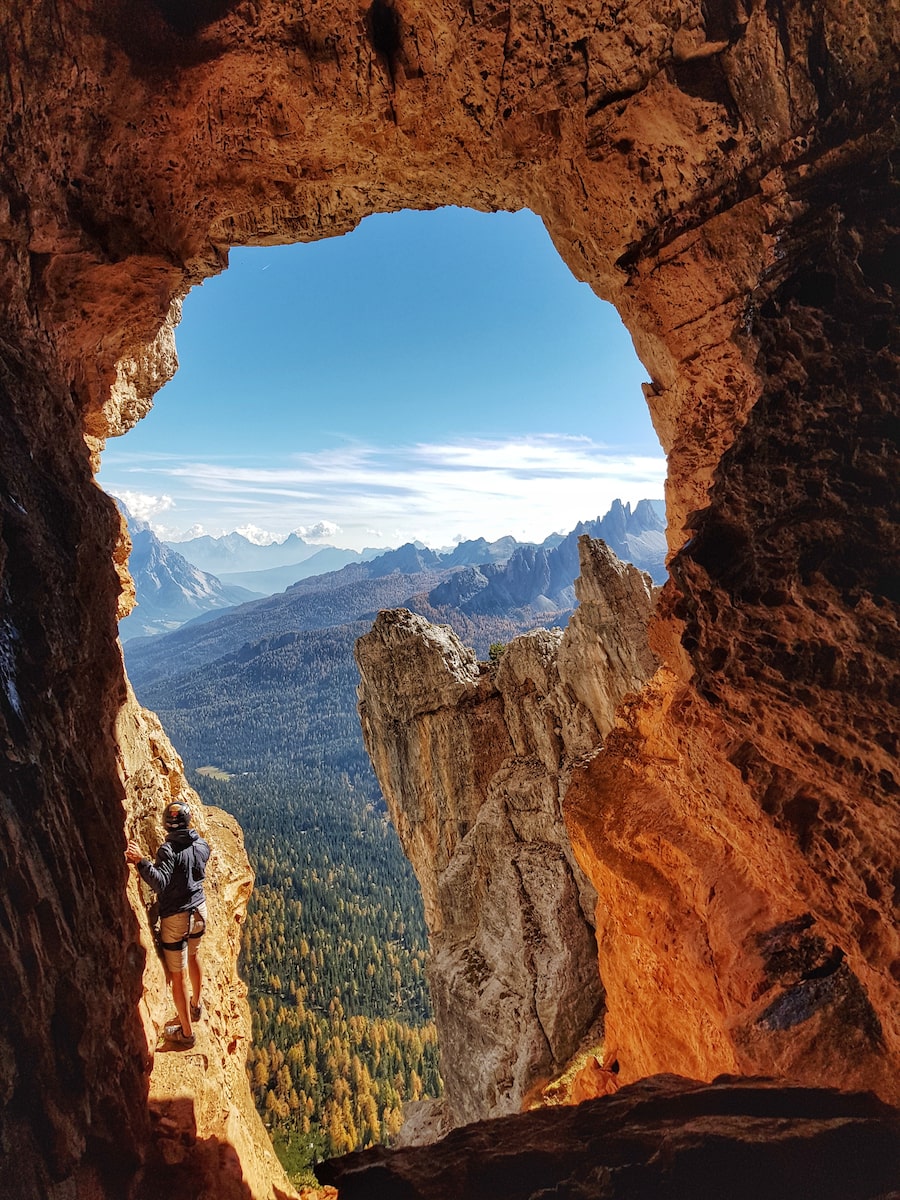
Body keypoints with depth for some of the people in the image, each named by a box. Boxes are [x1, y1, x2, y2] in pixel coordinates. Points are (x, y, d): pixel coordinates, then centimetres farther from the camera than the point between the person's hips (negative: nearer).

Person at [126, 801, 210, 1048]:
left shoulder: (169, 849, -22)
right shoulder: (202, 845, -3)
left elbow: (160, 883, -32)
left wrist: (141, 860, -39)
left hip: (175, 918, -6)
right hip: (199, 910, 7)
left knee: (177, 975, 7)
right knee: (193, 956, 30)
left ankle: (186, 1032, 18)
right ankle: (195, 1005, 50)